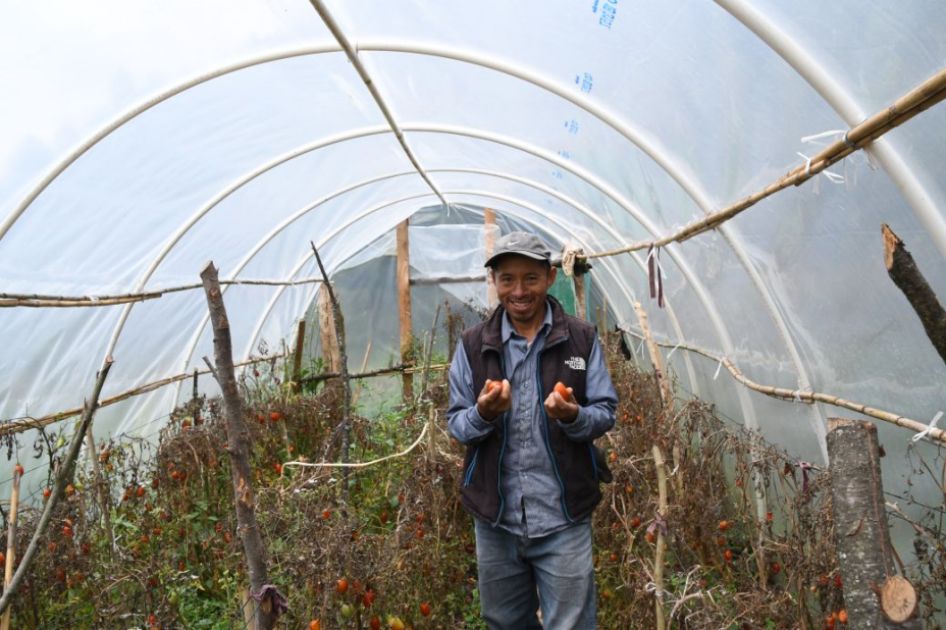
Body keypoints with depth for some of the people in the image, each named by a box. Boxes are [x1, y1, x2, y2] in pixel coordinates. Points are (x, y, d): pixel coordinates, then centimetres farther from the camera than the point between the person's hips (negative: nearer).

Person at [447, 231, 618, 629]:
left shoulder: (581, 339, -2)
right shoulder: (472, 345, 1)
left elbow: (606, 413, -1)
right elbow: (456, 424, 2)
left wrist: (573, 416, -23)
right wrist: (482, 414, -21)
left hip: (563, 517, -2)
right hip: (494, 516, 2)